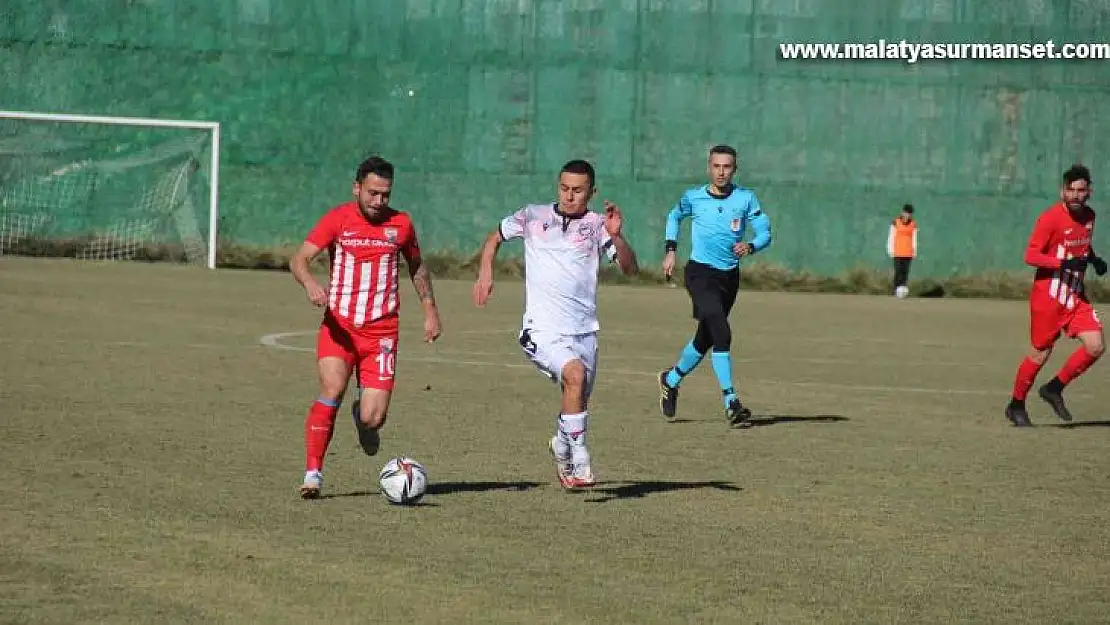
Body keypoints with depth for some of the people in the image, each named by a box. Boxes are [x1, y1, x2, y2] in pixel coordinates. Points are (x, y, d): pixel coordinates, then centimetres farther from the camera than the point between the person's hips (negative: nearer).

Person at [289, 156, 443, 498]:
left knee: (373, 419, -8)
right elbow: (299, 259, -9)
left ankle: (364, 419, 31)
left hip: (381, 331, 1)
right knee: (332, 390, -25)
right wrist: (309, 283, -30)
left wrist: (430, 310, 18)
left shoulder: (400, 223, 5)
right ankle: (313, 473, -17)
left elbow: (417, 267, 22)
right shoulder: (337, 219, -2)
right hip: (338, 326, -1)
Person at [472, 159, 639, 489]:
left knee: (578, 405, 14)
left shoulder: (596, 225, 2)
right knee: (575, 374, -30)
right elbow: (495, 237, 23)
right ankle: (579, 462, -24)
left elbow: (630, 269, -7)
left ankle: (561, 447, 48)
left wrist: (616, 236, -23)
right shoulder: (533, 217, 5)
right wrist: (485, 273, 8)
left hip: (584, 329, 3)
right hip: (543, 329, -3)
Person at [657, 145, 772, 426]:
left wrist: (750, 247, -22)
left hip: (729, 276, 4)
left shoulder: (745, 198, -2)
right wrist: (670, 250, 10)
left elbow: (765, 233, -1)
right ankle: (731, 402, -21)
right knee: (722, 334, -21)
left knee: (706, 339, 16)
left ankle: (671, 380, 42)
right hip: (700, 274, -3)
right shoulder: (693, 197, -3)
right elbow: (674, 216, 18)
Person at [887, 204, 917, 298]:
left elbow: (914, 238, 8)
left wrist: (914, 251, 5)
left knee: (905, 271, -3)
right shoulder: (896, 222, -4)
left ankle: (903, 290, -3)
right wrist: (890, 250, -6)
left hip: (908, 252, 3)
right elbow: (891, 236, -2)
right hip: (897, 252, -3)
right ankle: (896, 291, -9)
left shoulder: (913, 224, 5)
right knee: (898, 271, -9)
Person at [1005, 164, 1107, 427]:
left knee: (1096, 346, -6)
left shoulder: (1089, 216, 6)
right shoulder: (1050, 218, -16)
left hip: (1076, 296, 6)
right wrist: (1065, 262, -30)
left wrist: (1094, 259, 5)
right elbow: (1031, 256, -19)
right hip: (1048, 296, -6)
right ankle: (1016, 406, 21)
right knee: (1040, 353, 2)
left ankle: (1054, 389, 11)